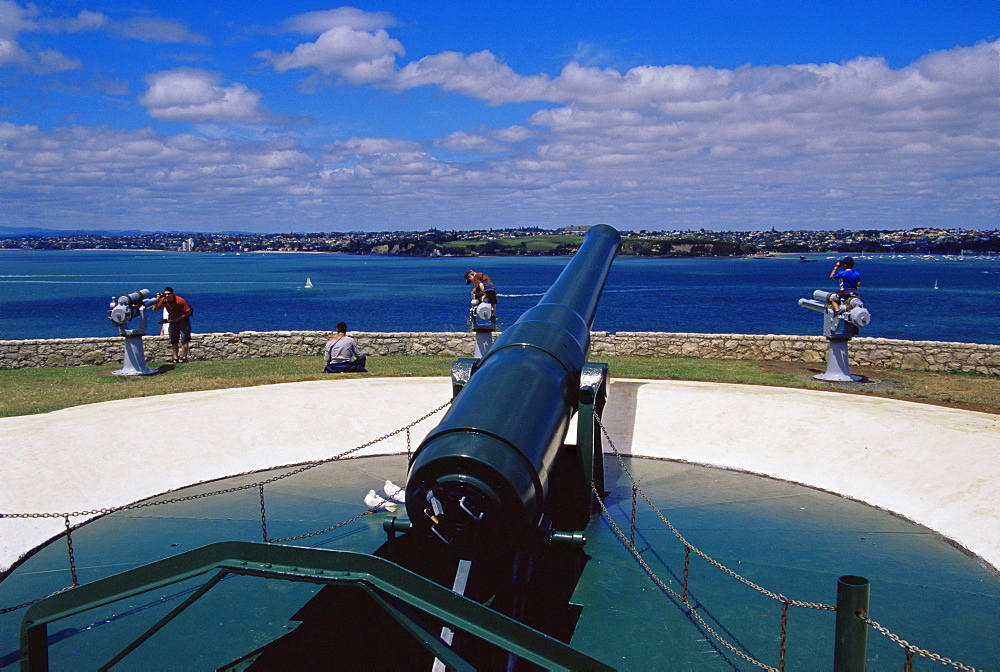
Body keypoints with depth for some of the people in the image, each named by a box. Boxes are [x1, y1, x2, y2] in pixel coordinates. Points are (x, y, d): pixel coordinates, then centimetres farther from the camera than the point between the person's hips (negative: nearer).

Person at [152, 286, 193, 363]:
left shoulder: (180, 301, -26)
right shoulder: (163, 300, -14)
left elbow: (188, 312, -20)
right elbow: (154, 309, -16)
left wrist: (177, 319, -22)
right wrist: (157, 300, -29)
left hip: (182, 320, -5)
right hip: (172, 321, 5)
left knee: (184, 340, -4)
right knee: (173, 341, 5)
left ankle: (184, 357, 2)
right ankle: (176, 358, 11)